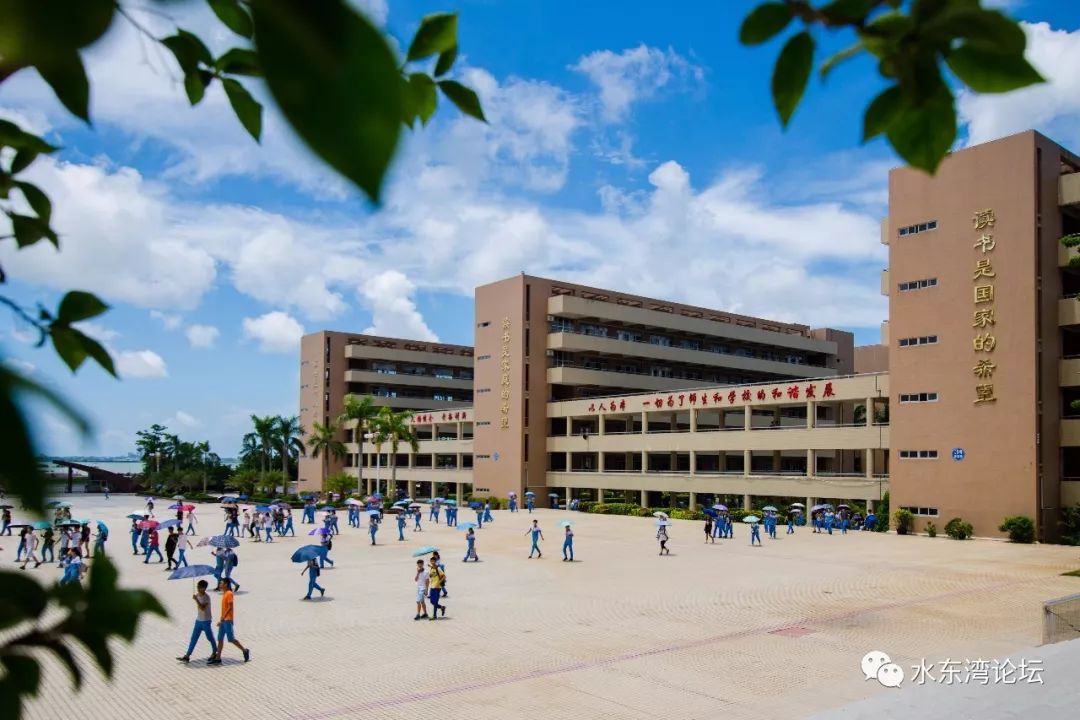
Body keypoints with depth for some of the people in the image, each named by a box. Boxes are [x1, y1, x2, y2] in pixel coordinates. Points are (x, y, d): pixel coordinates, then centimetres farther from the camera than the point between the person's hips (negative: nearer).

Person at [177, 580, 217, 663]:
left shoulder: (206, 597, -19)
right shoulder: (197, 595, 4)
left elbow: (202, 608, -31)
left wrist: (196, 600, -36)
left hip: (206, 621, -7)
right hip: (198, 620, 7)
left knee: (210, 638, 9)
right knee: (193, 638, 3)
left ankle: (215, 652, 27)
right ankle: (187, 656, 2)